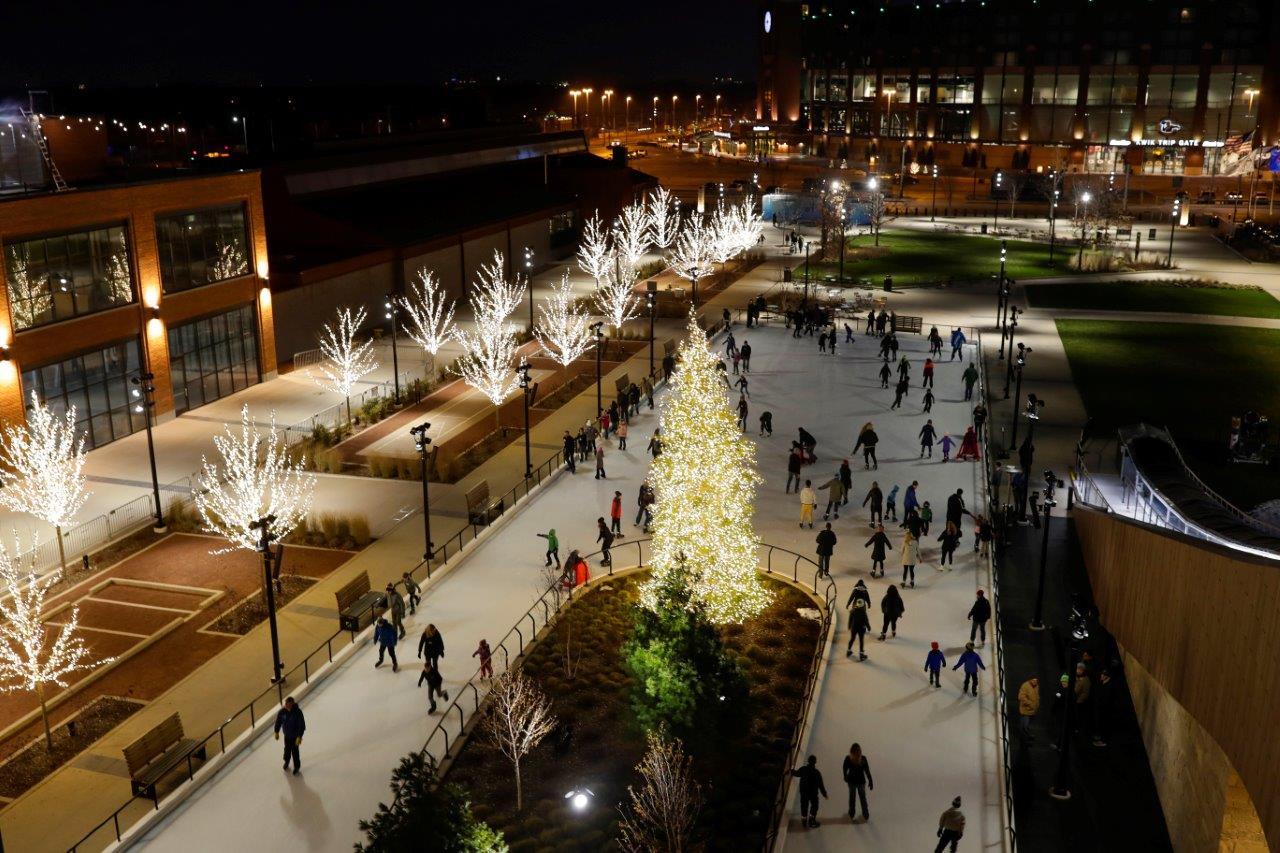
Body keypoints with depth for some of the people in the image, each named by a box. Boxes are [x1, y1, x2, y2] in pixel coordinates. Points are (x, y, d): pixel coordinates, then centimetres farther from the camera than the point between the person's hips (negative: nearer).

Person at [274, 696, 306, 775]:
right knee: (287, 749, 21)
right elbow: (278, 721, 1)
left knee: (295, 750, 5)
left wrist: (299, 737, -23)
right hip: (286, 734, 4)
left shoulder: (297, 712, -28)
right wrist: (277, 732, 8)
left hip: (295, 735, -4)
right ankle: (286, 761, 50)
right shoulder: (282, 711, -17)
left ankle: (297, 766, 27)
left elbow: (302, 725, -23)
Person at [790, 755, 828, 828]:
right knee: (814, 806, 17)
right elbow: (820, 785, -17)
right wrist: (824, 794, -5)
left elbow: (796, 774, 11)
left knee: (804, 806, 19)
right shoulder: (817, 772, -22)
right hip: (813, 792, -3)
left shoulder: (803, 769, -12)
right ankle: (811, 821, 19)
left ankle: (804, 820, 30)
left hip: (803, 792, 3)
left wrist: (792, 770, 34)